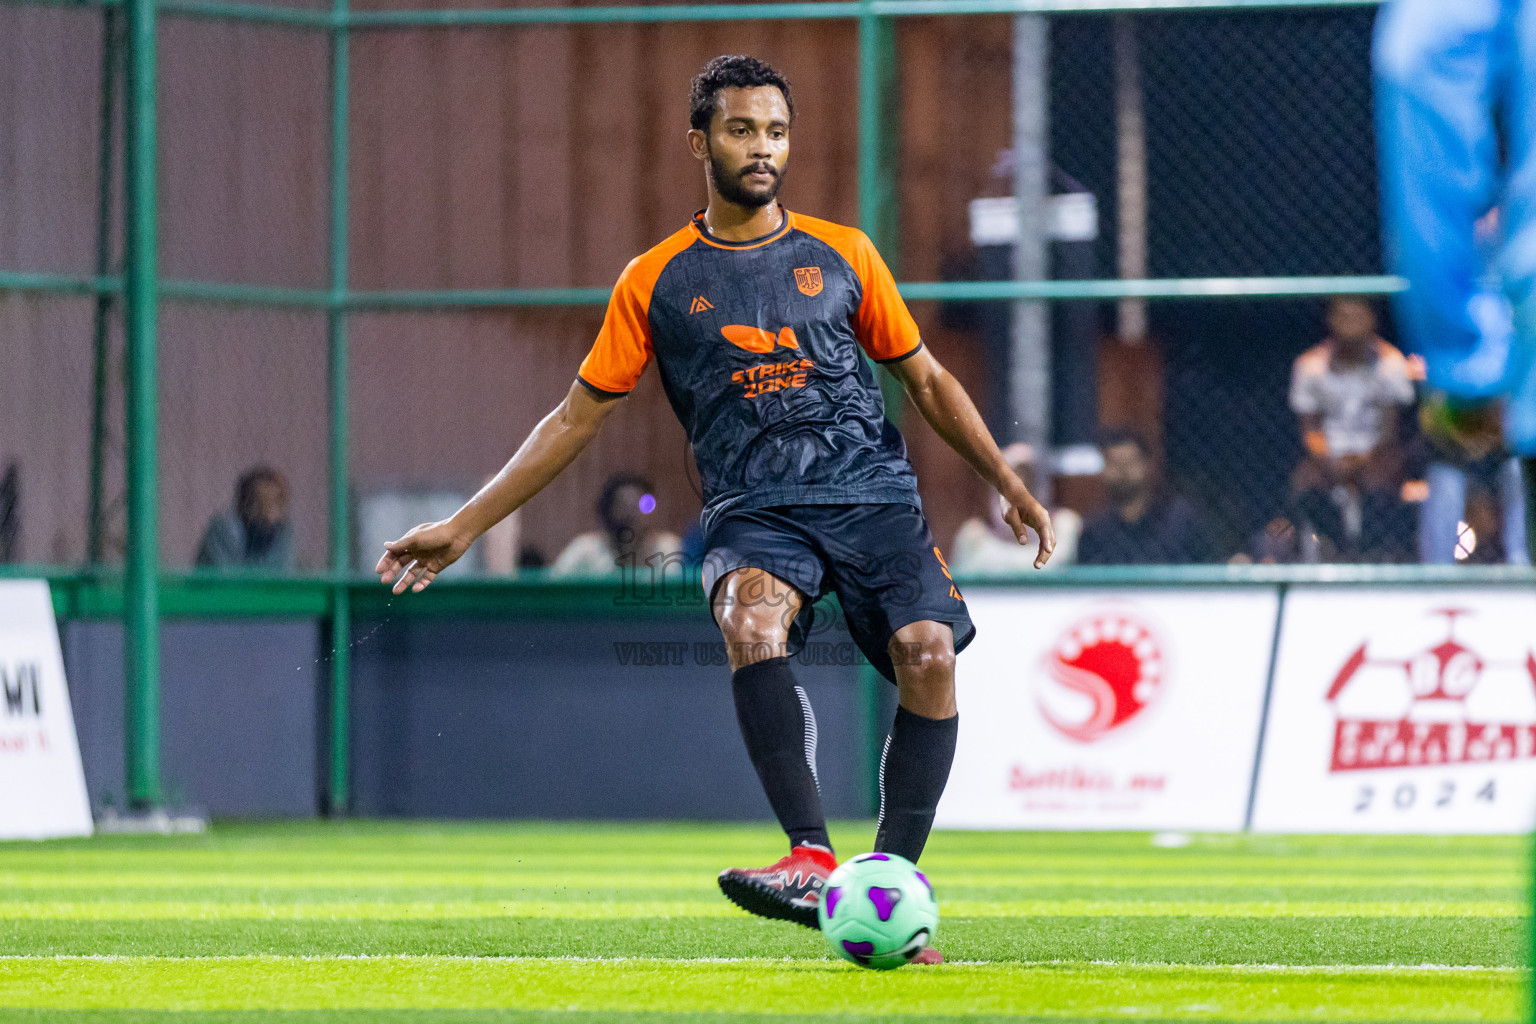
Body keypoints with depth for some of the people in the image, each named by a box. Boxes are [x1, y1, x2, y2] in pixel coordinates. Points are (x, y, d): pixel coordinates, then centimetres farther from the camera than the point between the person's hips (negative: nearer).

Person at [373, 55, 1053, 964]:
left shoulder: (842, 255, 13)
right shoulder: (657, 281, 10)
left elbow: (926, 378, 21)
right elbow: (579, 417, 14)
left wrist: (1011, 485, 14)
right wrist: (462, 528, 11)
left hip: (874, 492, 1)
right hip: (755, 510, -1)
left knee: (928, 653, -24)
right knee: (751, 619, -34)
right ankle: (815, 863, -41)